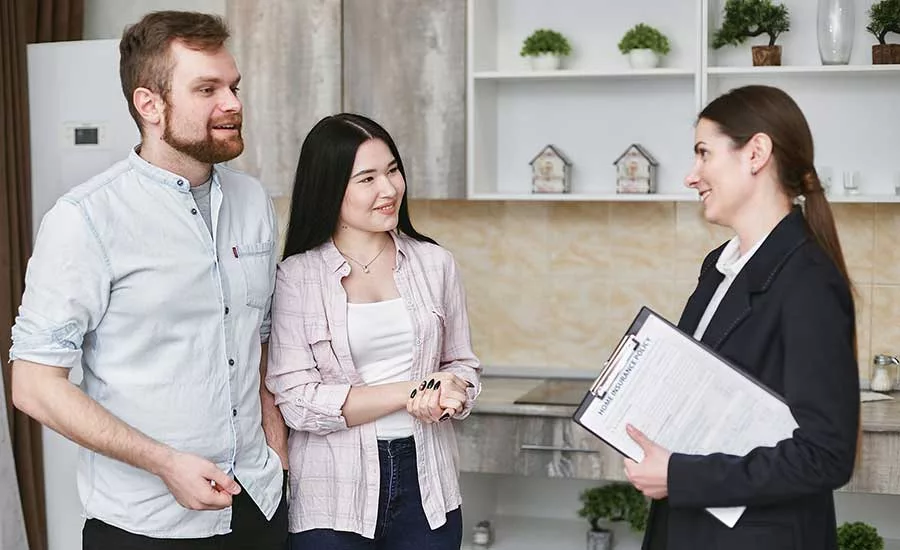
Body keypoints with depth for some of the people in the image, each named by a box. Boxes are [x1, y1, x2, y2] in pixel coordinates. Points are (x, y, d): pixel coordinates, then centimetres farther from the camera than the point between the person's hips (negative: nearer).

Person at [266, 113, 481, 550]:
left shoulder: (434, 264, 3)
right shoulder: (295, 276, -7)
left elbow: (462, 365, 11)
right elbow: (296, 400, -12)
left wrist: (448, 394, -12)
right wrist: (408, 392, -15)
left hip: (424, 482, 3)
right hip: (334, 498, -3)